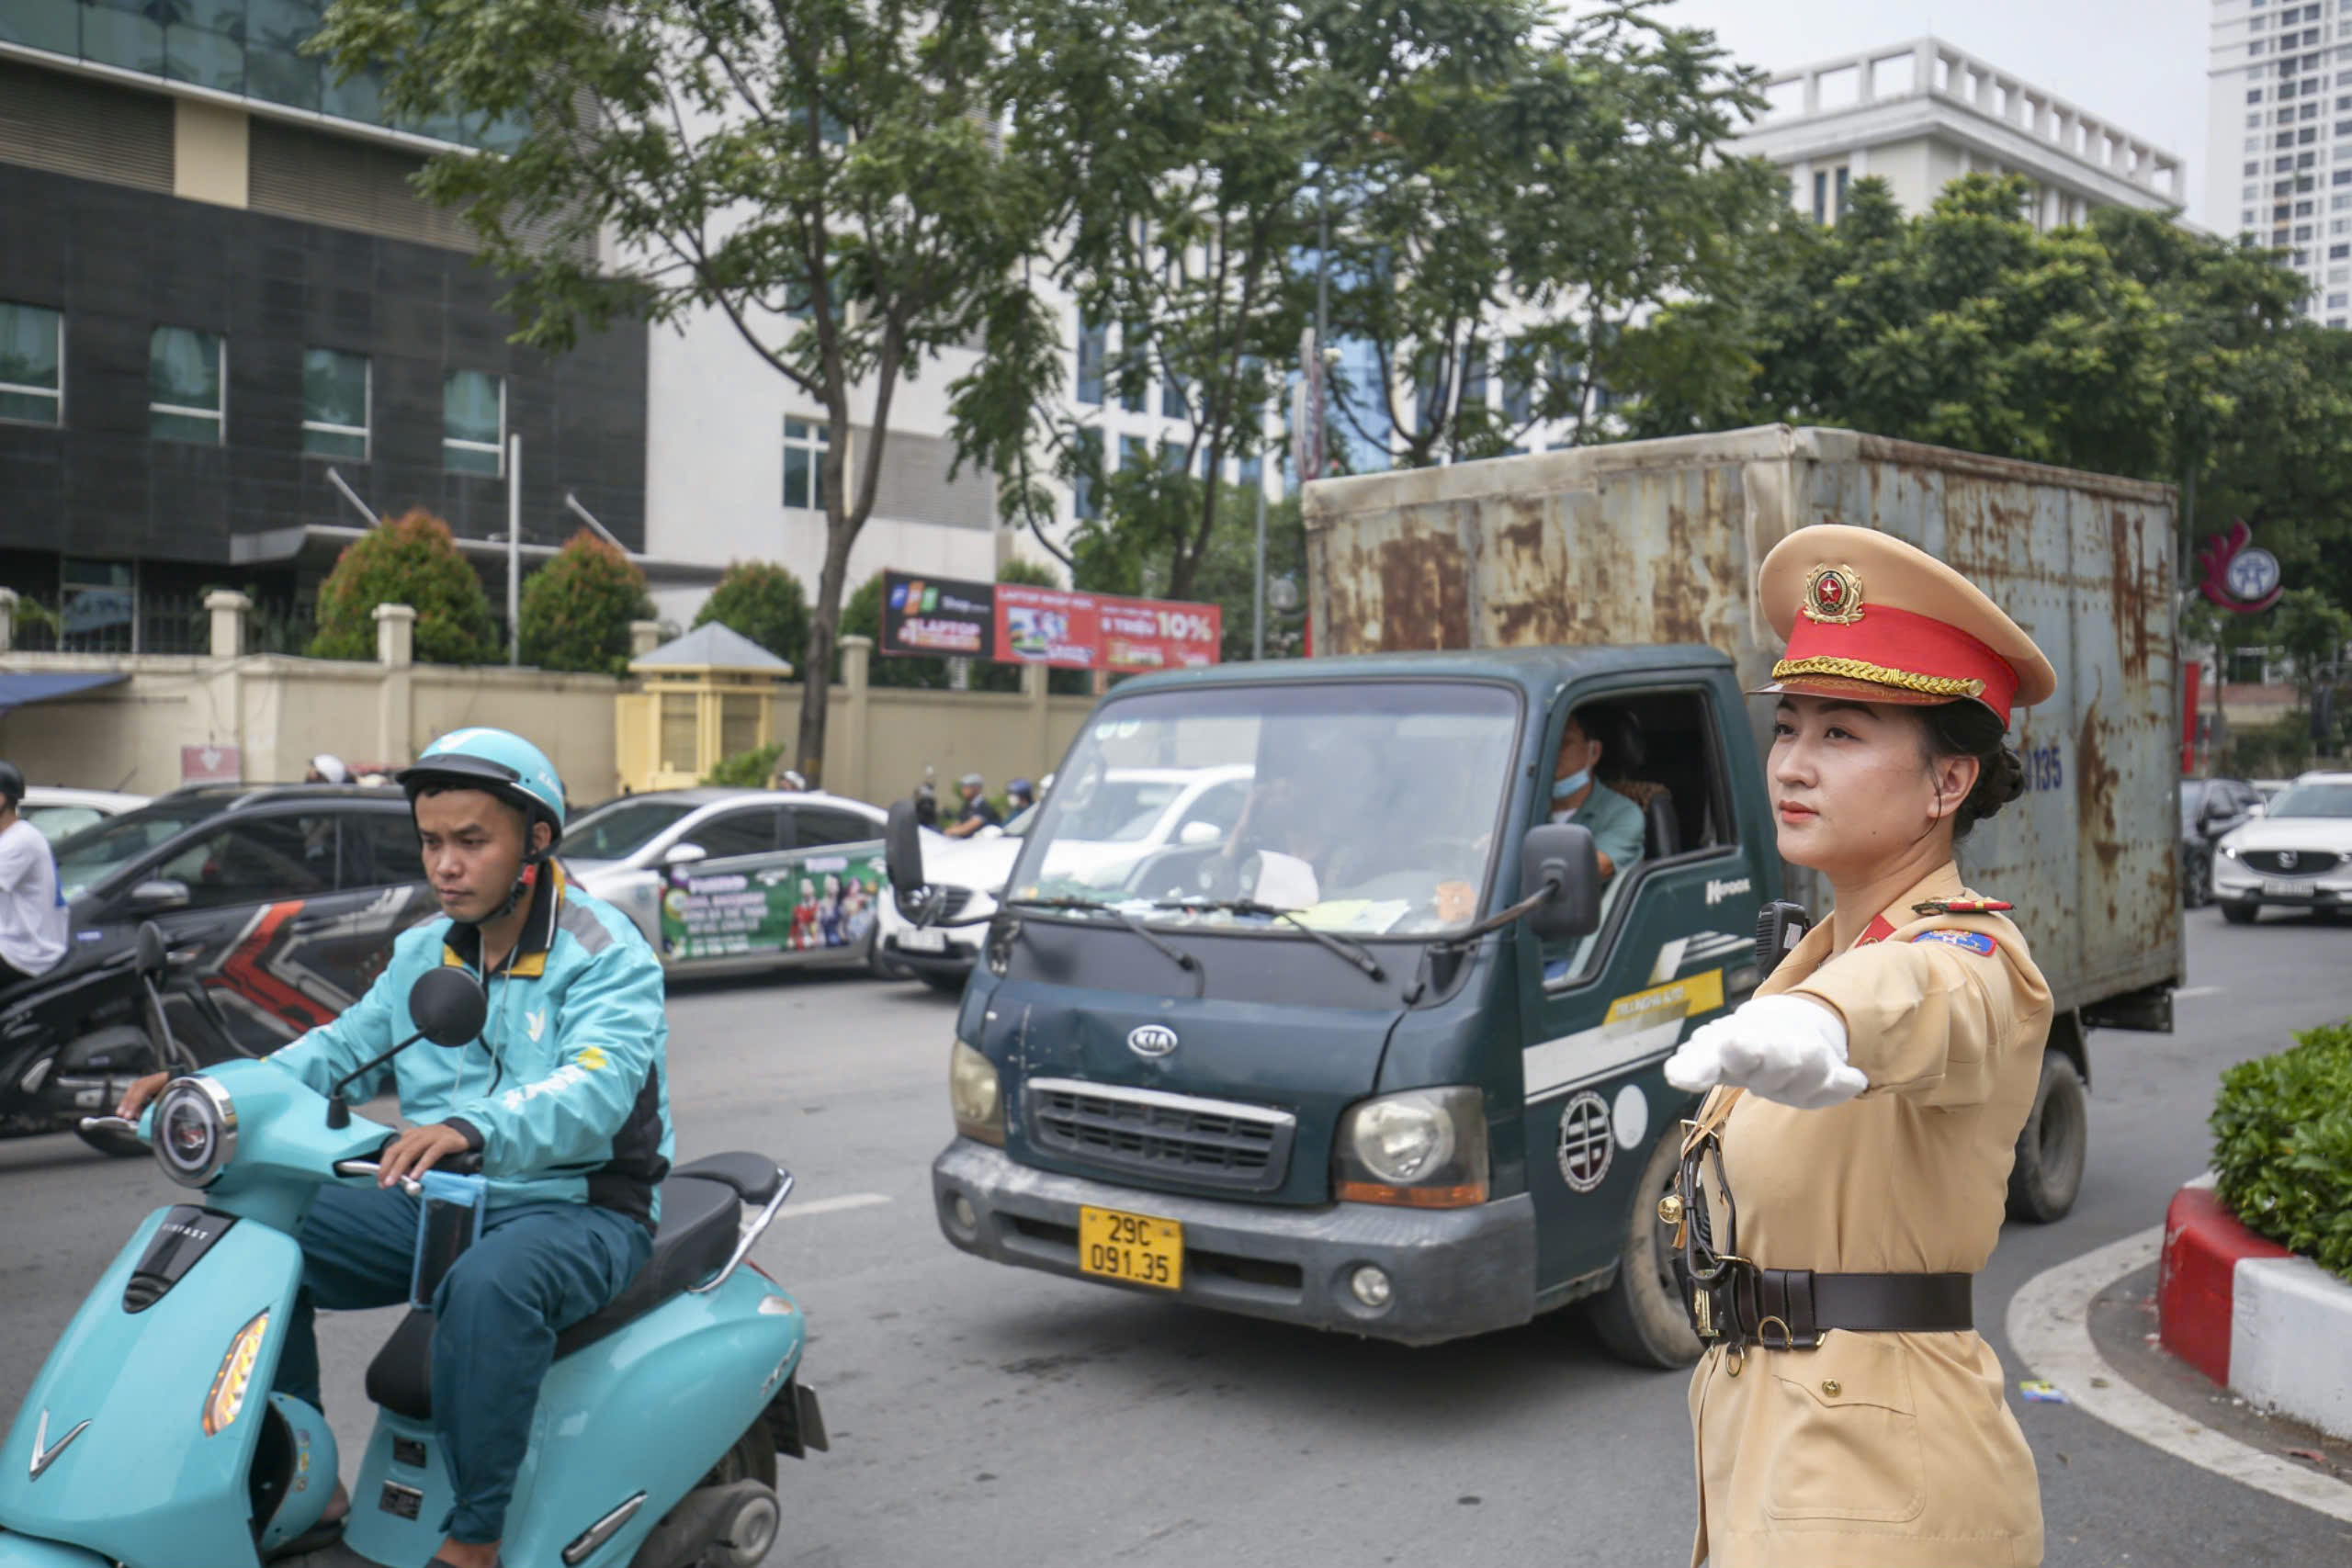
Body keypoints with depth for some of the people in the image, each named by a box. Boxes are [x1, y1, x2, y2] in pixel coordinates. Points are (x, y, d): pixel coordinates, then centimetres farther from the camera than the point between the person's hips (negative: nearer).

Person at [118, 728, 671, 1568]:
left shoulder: (606, 954, -14)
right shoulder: (423, 953, 11)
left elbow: (596, 1088, -31)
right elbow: (343, 1049, 12)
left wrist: (472, 1131, -50)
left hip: (580, 1209, -7)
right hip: (438, 1205, 8)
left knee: (489, 1286, -39)